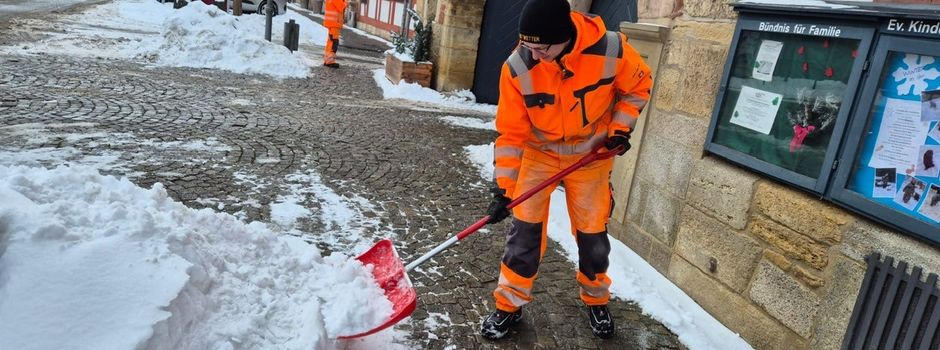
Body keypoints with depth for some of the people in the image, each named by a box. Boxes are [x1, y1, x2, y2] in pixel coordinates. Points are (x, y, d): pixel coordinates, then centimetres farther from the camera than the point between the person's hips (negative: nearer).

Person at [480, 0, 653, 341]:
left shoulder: (611, 50, -25)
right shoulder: (517, 67, -24)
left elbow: (639, 85, -3)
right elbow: (511, 132, -16)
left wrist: (619, 128, -10)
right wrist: (502, 187, -19)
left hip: (591, 154, 1)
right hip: (539, 152, 0)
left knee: (593, 234, 7)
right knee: (525, 229, -5)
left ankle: (596, 300, 33)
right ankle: (510, 304, 15)